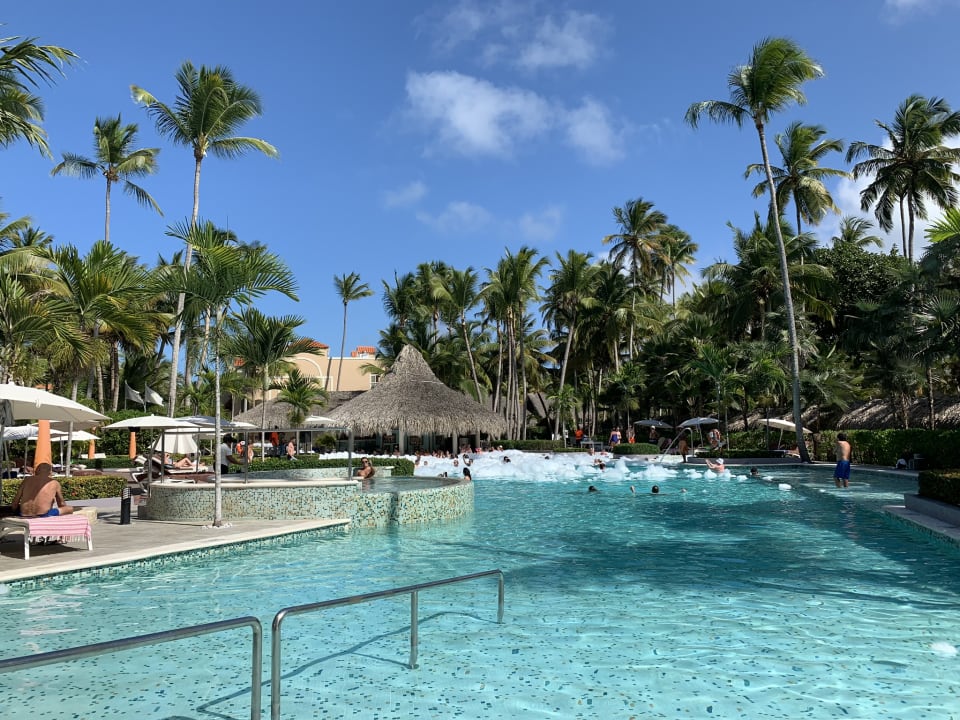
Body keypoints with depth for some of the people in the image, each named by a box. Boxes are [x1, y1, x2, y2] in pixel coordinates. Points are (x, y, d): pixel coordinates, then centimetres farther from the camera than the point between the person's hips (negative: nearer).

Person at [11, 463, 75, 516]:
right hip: (43, 515, -5)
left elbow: (16, 501, 15)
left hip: (23, 514, 5)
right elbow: (61, 504, 20)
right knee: (70, 508, 15)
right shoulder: (54, 483, 9)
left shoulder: (27, 480, 16)